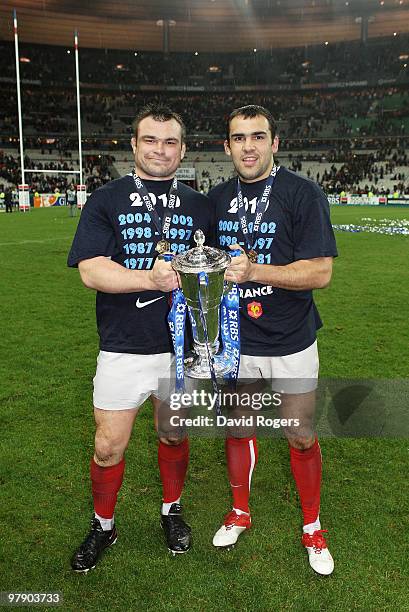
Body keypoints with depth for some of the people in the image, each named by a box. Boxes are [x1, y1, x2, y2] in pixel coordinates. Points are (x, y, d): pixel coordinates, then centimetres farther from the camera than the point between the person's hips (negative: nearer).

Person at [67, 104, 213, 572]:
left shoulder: (199, 206, 8)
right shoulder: (105, 200, -1)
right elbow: (91, 271, -13)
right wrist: (152, 278, -27)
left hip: (182, 345, 2)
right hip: (123, 348, -2)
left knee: (175, 434, 17)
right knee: (108, 446, 6)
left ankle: (171, 511, 42)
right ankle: (103, 526, 33)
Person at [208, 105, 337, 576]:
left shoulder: (302, 193, -10)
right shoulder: (217, 198, 5)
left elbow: (320, 271, -17)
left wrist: (254, 270, -28)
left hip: (291, 344, -3)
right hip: (235, 342, 4)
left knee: (301, 437, 9)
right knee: (237, 428, 16)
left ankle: (312, 527, 33)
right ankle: (240, 512, 40)